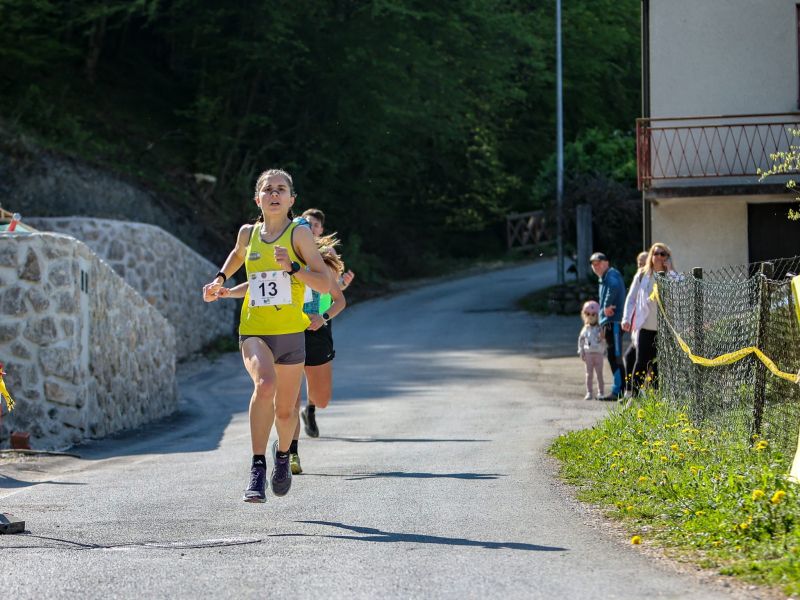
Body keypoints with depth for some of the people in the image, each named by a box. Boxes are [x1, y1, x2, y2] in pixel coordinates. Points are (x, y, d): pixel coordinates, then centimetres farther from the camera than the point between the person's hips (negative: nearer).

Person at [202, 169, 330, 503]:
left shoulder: (299, 234, -2)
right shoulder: (248, 233, 7)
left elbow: (325, 284, -7)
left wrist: (292, 267, -19)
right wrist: (221, 281, 22)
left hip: (291, 333, 0)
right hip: (253, 331, 0)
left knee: (285, 410, 9)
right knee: (264, 385, -30)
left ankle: (282, 453, 43)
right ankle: (257, 468, -27)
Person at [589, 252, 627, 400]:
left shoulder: (611, 274, -9)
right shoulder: (604, 278, 24)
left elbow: (614, 286, -32)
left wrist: (607, 306, -25)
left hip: (614, 321, -11)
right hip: (609, 322, 11)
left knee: (615, 356, -11)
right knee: (612, 356, 13)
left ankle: (618, 391, -12)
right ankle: (620, 389, 18)